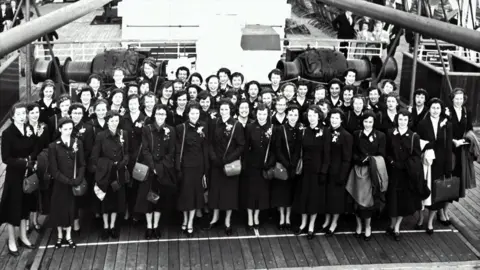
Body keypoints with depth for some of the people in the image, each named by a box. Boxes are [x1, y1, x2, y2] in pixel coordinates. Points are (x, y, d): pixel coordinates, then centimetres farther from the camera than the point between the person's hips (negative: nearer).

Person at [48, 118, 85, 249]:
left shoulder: (78, 143, -1)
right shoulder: (53, 146, -9)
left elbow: (82, 164, 0)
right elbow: (54, 170, -10)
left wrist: (78, 180, -14)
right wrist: (68, 181, -17)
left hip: (75, 183, 2)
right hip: (60, 184, -2)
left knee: (71, 209, 10)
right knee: (59, 209, 9)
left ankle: (68, 236, 27)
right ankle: (59, 236, 28)